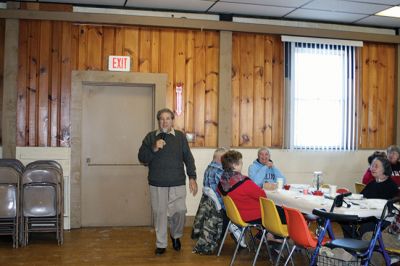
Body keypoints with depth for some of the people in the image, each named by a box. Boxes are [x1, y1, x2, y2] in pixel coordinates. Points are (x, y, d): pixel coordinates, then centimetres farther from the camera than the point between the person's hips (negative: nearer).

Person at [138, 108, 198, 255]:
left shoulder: (180, 136, 6)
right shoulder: (150, 137, 5)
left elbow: (188, 158, 5)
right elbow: (142, 158, 1)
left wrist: (192, 177, -1)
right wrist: (153, 149, -15)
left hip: (177, 182, 0)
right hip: (157, 183, 0)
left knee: (180, 211, -1)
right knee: (159, 213, 4)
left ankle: (175, 236, 28)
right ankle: (161, 244, 19)